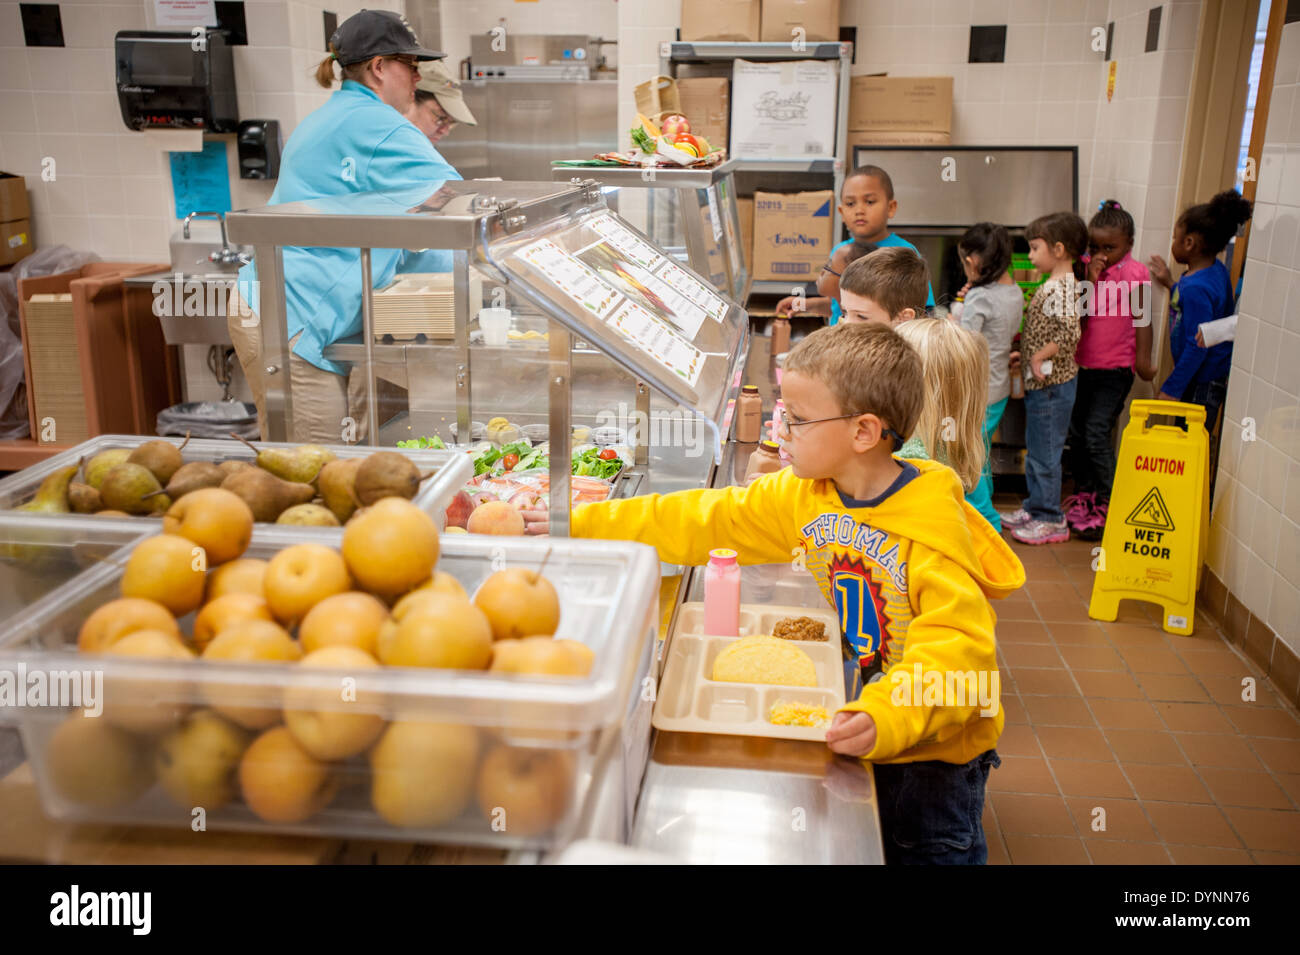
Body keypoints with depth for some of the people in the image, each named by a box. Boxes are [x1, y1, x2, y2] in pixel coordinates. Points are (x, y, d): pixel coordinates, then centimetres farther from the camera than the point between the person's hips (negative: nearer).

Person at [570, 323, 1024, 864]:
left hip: (930, 751, -6)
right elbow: (699, 523, -8)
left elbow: (956, 647, -32)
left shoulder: (933, 526, -27)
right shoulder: (801, 498, -7)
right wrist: (575, 525, -12)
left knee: (930, 851, 13)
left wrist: (886, 718, -48)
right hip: (855, 736, 6)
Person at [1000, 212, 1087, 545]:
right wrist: (1023, 348, 12)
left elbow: (1070, 333, -30)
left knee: (1045, 452, 0)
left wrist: (1039, 356, -22)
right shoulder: (1056, 284, 10)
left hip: (1051, 384, -10)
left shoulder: (1061, 287, -20)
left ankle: (1051, 520, 10)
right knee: (1035, 449, 19)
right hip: (1040, 383, 10)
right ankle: (1035, 508, 31)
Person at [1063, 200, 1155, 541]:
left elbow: (1141, 318, -7)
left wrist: (1143, 359, -10)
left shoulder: (1135, 273, -8)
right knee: (1077, 431, 12)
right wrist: (1089, 279, -14)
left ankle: (1106, 502, 1)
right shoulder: (1086, 268, 4)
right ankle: (1083, 492, 28)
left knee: (1097, 433, -10)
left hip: (1114, 368, -6)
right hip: (1082, 364, 6)